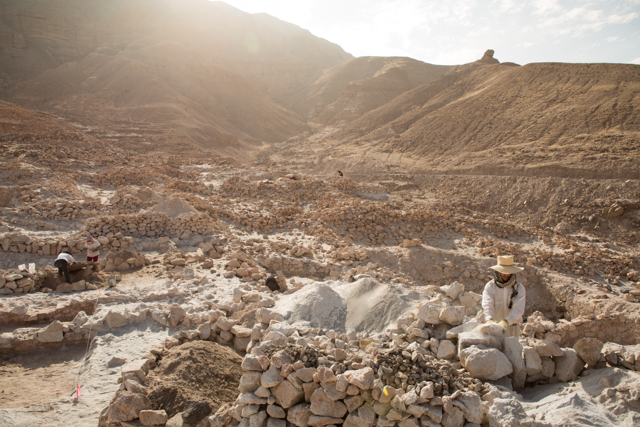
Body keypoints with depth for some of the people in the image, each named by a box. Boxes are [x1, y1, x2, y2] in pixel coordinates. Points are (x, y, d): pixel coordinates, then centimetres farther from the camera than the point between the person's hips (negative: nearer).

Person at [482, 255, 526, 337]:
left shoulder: (519, 288, -4)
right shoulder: (490, 286, -4)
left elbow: (518, 309, -16)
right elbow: (487, 305, -17)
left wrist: (505, 322, -32)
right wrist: (489, 319, -37)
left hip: (512, 327, 0)